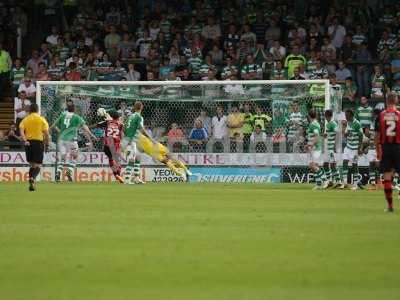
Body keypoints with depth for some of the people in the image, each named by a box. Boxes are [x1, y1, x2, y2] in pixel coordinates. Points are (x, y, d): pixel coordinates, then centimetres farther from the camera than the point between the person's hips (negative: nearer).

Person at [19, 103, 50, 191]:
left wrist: (25, 140, -16)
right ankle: (32, 177, -29)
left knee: (32, 164, 16)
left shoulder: (25, 120, 8)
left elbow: (21, 131, -8)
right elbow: (46, 133, -3)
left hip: (28, 143, 2)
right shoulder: (42, 120, 3)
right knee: (37, 165, -1)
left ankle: (32, 183, 13)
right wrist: (46, 144, 4)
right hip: (39, 143, -2)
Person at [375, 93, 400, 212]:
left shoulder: (381, 116, 0)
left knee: (387, 176, 4)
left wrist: (378, 151, 7)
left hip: (385, 148, 2)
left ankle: (390, 205, 2)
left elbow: (377, 135, 1)